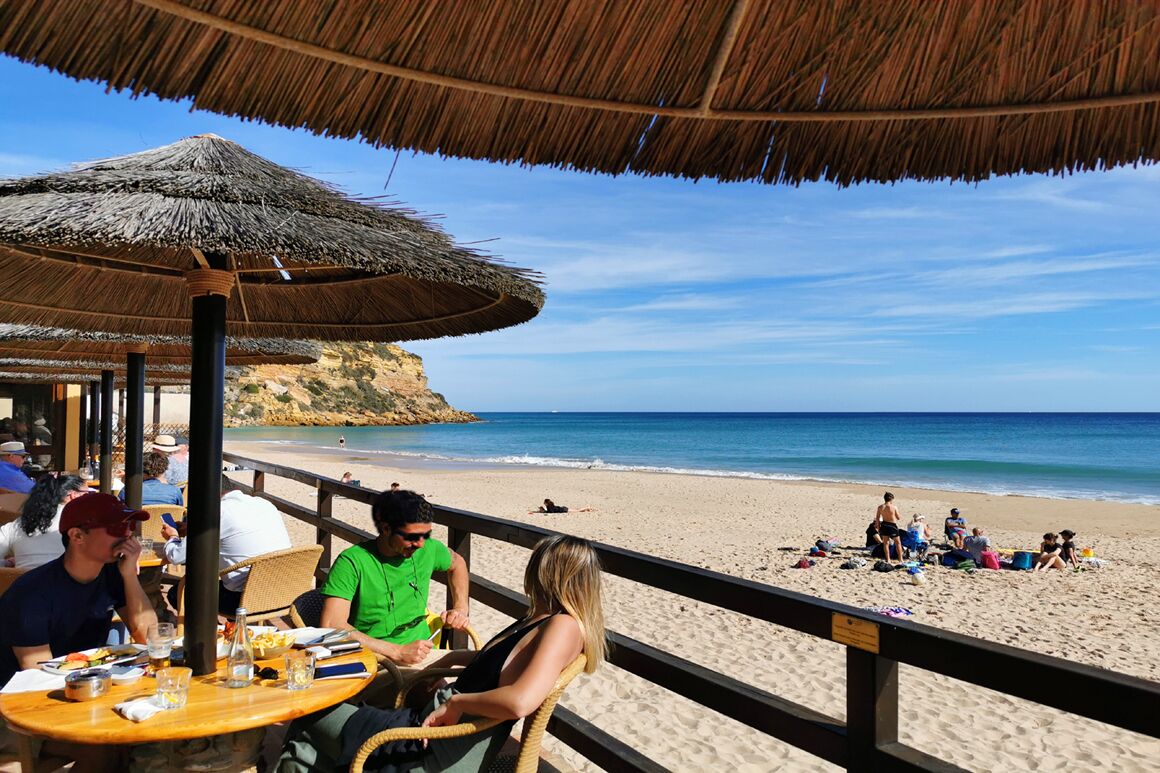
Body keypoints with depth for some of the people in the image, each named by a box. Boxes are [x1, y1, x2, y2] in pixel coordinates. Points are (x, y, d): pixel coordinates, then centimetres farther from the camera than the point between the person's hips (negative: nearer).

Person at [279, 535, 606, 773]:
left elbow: (519, 701, -36)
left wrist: (456, 701, -23)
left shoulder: (563, 626, -22)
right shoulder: (539, 620, 7)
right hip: (433, 727, 9)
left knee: (310, 720, 5)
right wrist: (454, 658, 16)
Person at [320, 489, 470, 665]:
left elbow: (457, 562, 29)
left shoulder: (428, 548, 6)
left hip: (423, 656, 5)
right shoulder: (352, 562, -10)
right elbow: (331, 627, -20)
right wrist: (397, 652, -23)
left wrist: (461, 608, 14)